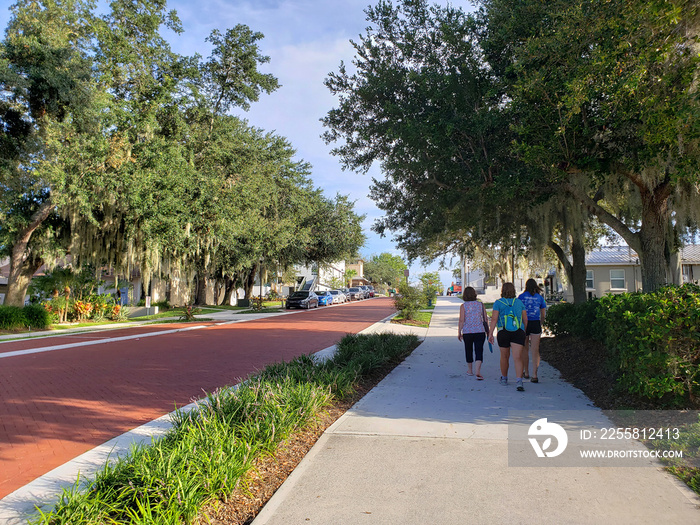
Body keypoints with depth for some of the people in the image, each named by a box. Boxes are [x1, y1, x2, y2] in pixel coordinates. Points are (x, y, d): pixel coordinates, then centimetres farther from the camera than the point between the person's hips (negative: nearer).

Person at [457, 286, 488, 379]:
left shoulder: (463, 306, -5)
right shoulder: (481, 304, 2)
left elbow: (461, 320, -9)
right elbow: (485, 319, 4)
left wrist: (459, 332, -1)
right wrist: (487, 330, 17)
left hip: (467, 332, 0)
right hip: (480, 331, 0)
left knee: (468, 350, 17)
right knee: (479, 350, -2)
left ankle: (469, 370, 30)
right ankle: (478, 372, -17)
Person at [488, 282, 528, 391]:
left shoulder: (498, 303, 2)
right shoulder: (519, 302, 11)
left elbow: (494, 319, -7)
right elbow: (525, 319, 13)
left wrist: (490, 333, -7)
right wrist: (524, 331, 26)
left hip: (503, 332, -1)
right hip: (518, 333, 1)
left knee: (504, 356, 15)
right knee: (518, 358, -8)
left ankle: (504, 378, 32)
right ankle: (519, 381, -22)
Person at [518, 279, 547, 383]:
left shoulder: (521, 296, 1)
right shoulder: (540, 297, 6)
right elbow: (543, 315, 11)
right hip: (535, 324, 1)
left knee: (525, 349, 14)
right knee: (535, 350, 1)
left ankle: (526, 373, 25)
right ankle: (534, 375, -7)